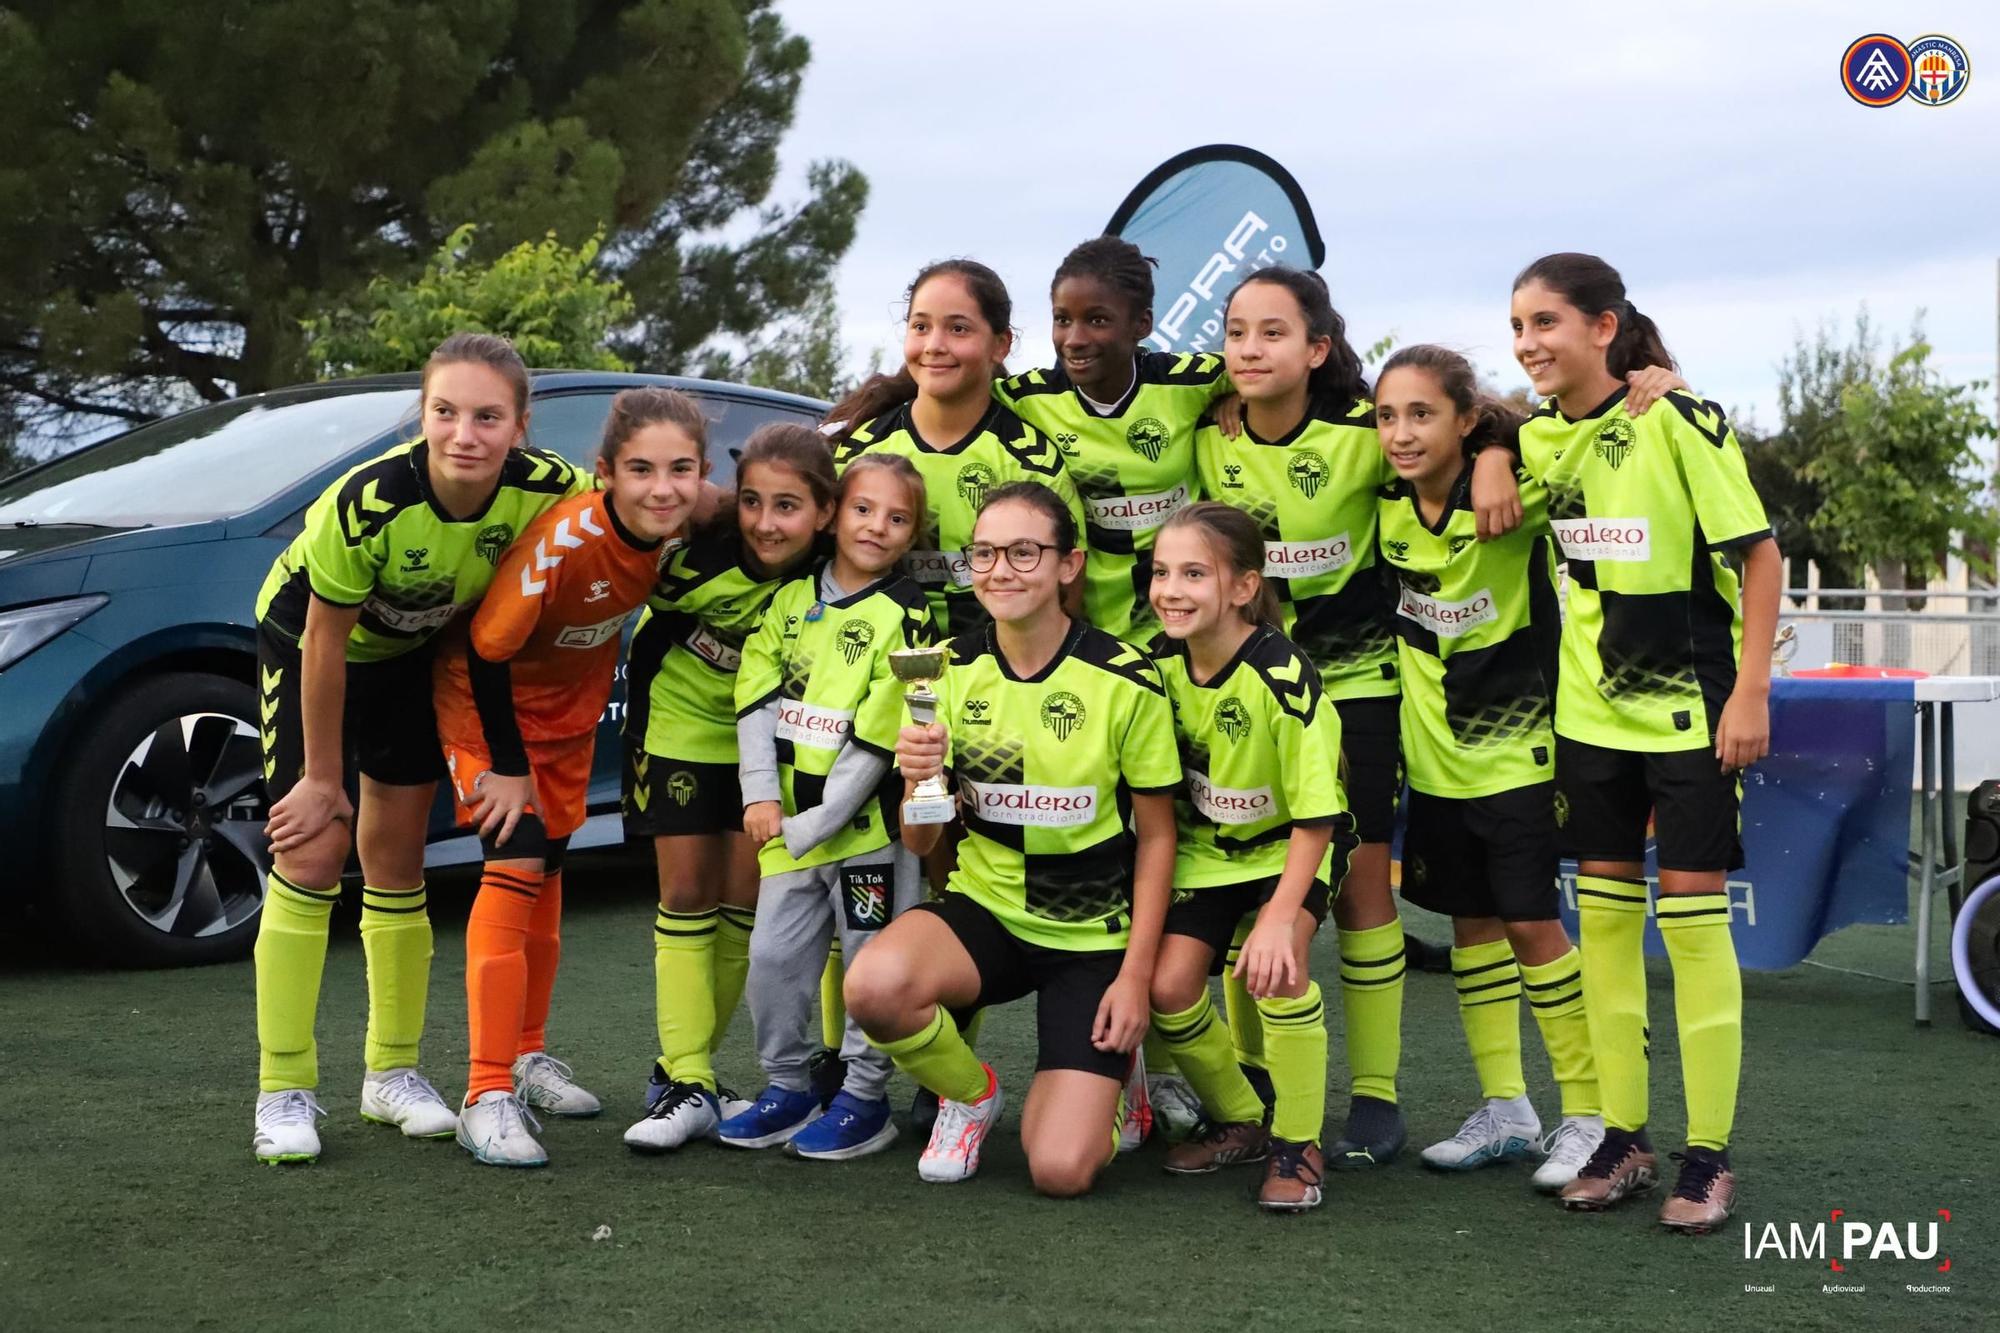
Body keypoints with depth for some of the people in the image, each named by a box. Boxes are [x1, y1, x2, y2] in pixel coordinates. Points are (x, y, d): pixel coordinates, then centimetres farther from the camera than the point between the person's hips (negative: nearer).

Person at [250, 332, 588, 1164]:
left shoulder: (546, 490, -29)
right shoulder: (369, 501, -37)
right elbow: (324, 643, -25)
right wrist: (322, 777, -14)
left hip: (415, 651, 4)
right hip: (307, 636, -3)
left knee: (396, 860, 9)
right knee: (311, 853, -9)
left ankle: (392, 1073, 21)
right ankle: (284, 1092, -2)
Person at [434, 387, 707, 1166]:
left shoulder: (682, 528, -20)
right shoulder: (562, 541, -37)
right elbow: (486, 647, -27)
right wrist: (506, 765, -20)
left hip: (572, 701, 6)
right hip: (492, 693, -6)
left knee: (547, 869, 16)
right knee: (515, 866, -17)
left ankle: (528, 1057, 33)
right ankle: (488, 1099, -15)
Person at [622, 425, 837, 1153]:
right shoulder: (700, 546, -28)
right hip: (679, 720, -2)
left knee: (745, 901, 2)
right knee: (688, 892, -3)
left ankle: (684, 1069, 16)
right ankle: (686, 1084, -3)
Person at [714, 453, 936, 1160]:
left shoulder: (904, 617, -9)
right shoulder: (793, 598, 7)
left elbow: (879, 739, -13)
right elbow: (757, 697, 5)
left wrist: (815, 824, -14)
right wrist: (762, 794, -6)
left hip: (868, 820, -5)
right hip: (789, 820, 5)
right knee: (773, 955, 8)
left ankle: (865, 1098, 15)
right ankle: (787, 1087, 23)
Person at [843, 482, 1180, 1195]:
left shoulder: (1126, 681, -11)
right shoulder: (950, 669, -2)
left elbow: (1156, 837, -2)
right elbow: (920, 842, 0)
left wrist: (1136, 973, -8)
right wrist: (919, 782, -22)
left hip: (1093, 937, -2)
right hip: (983, 906, 3)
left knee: (1061, 1169, -17)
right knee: (874, 984, -32)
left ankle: (1106, 1088, 22)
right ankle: (970, 1094, 2)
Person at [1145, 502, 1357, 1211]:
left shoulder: (1283, 677, -28)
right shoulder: (1161, 662, -12)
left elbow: (1316, 815, -26)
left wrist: (1279, 915, -33)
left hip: (1290, 842, -5)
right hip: (1205, 845, 5)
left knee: (1274, 966, -29)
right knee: (1169, 983, -12)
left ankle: (1298, 1145, -9)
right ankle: (1240, 1121, 15)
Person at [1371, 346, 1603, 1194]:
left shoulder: (1514, 496, -19)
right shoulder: (1386, 506, -4)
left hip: (1517, 748, -5)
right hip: (1435, 753, 5)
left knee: (1532, 925, -4)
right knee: (1470, 924, 11)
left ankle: (1588, 1114, 8)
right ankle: (1504, 1110, 22)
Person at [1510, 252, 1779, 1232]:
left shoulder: (1679, 422, -15)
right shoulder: (1536, 436, 2)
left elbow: (1757, 554, -12)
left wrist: (1751, 689, -15)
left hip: (1689, 708, -5)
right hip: (1591, 710, 6)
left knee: (1693, 915, -3)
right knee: (1603, 913, 8)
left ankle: (1709, 1155, 7)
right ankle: (1622, 1137, 19)